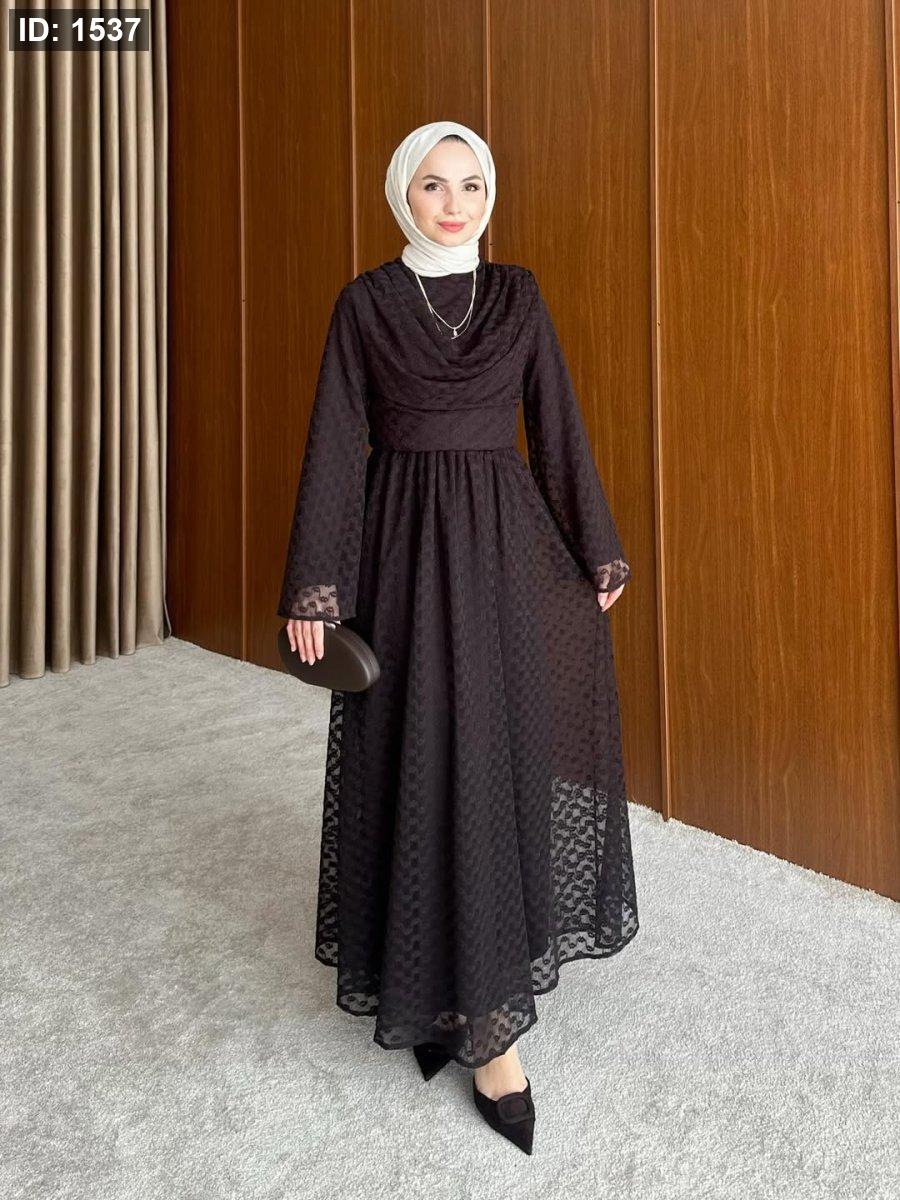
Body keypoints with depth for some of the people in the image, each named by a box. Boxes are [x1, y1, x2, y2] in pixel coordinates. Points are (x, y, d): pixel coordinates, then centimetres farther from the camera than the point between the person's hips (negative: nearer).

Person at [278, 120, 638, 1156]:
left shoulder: (518, 295, 10)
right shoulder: (365, 302, 3)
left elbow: (559, 427, 9)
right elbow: (333, 443, -1)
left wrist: (596, 555, 8)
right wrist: (313, 588, -6)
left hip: (507, 544, 2)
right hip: (404, 546, -2)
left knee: (501, 749, 3)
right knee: (422, 759, -2)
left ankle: (472, 986, 25)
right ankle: (486, 1020, 12)